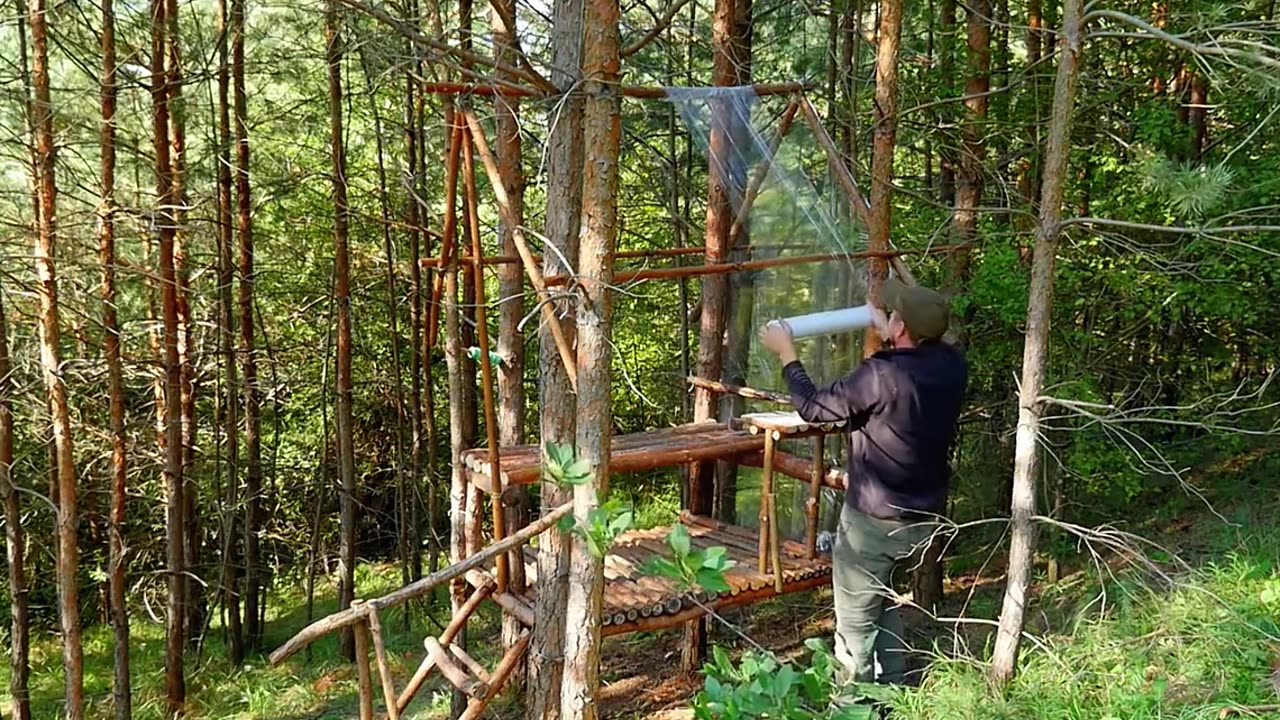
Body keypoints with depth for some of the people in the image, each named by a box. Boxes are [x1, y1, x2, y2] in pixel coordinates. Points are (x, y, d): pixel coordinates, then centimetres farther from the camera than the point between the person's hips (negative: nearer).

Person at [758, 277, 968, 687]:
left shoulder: (882, 376, -27)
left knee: (857, 621, 9)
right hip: (925, 516, 8)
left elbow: (812, 407, -15)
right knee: (882, 599, 28)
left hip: (874, 520, -8)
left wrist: (786, 353, -2)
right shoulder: (951, 365, -7)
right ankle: (892, 691, 37)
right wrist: (883, 332, 28)